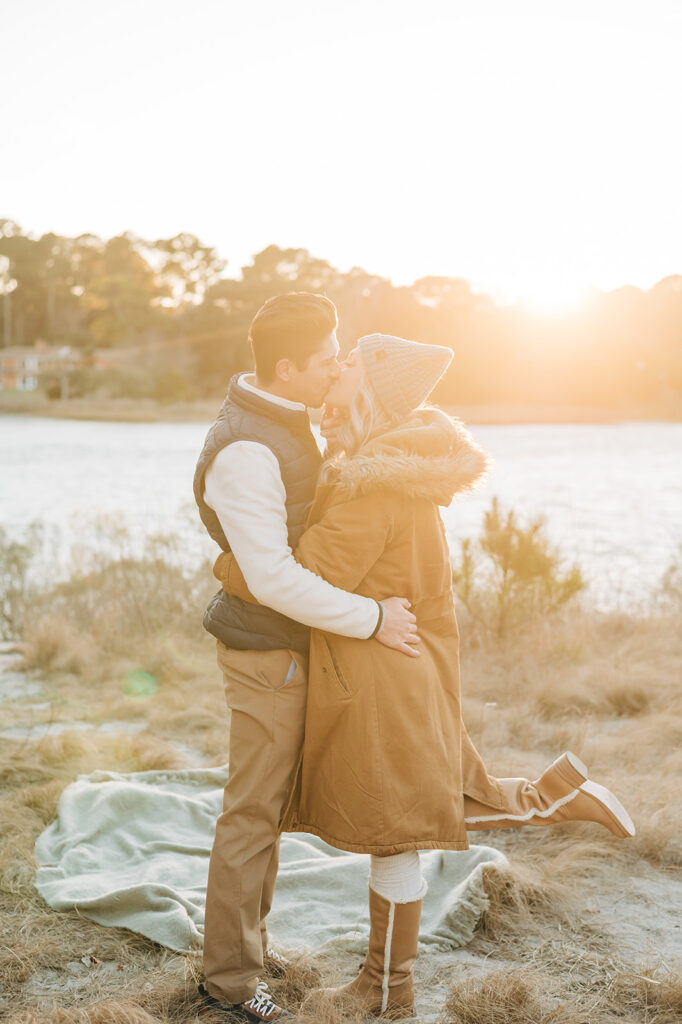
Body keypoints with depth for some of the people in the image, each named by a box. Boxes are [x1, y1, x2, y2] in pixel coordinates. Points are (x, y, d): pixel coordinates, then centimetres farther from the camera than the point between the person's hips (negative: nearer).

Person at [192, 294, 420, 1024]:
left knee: (268, 799, 20)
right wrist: (372, 620, -22)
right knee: (253, 812, 1)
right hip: (267, 652, -10)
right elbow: (273, 579, -30)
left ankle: (244, 944, 36)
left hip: (286, 639, 10)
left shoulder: (282, 423, 6)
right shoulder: (244, 451, -26)